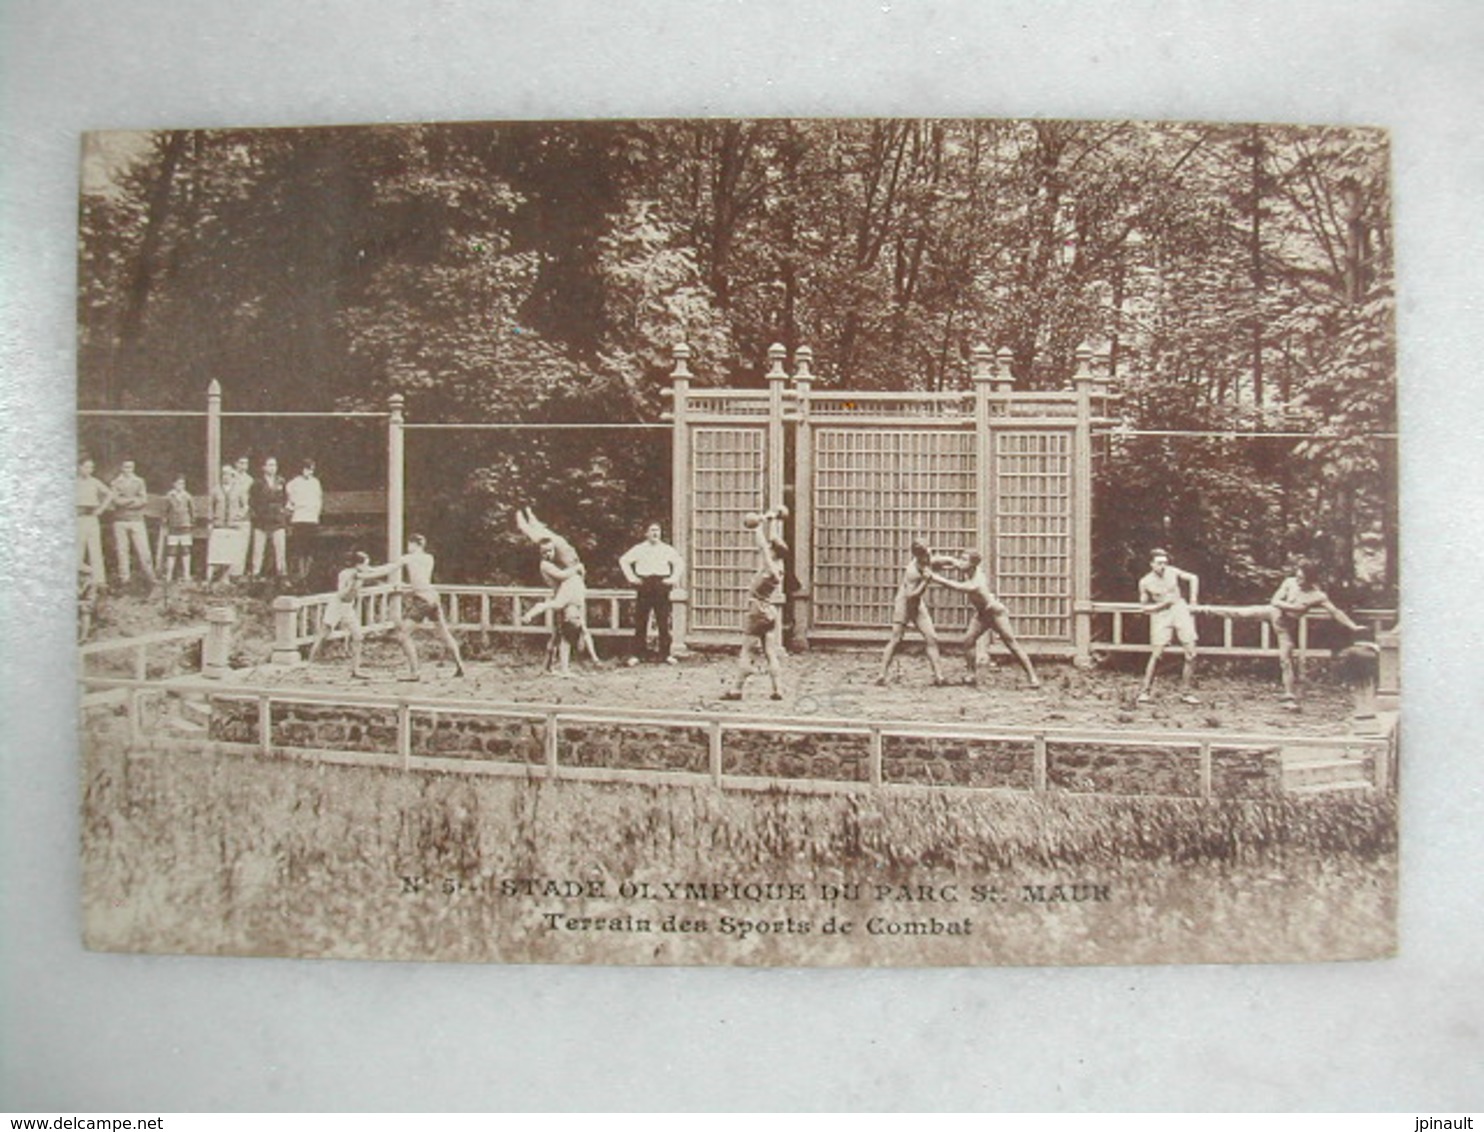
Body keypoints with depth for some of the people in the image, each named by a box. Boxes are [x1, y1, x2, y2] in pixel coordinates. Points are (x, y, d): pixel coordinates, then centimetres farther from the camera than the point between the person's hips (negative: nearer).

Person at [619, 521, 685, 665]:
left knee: (664, 623, 0)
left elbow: (680, 563, 13)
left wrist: (674, 578, 1)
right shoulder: (639, 549, 8)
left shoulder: (667, 550, 11)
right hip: (644, 586, -1)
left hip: (662, 586, 1)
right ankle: (637, 655, 4)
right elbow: (624, 561, 9)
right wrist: (631, 577, -1)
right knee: (640, 622, -1)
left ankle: (665, 654, 6)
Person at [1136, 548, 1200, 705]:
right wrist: (1161, 605, -14)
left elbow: (1193, 578, 13)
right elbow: (1144, 607, 1)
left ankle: (1185, 693, 7)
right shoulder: (1145, 582, -6)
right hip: (1161, 615, -3)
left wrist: (1193, 600, 10)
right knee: (1157, 654, -11)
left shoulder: (1173, 572, -2)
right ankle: (1144, 691, -1)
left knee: (1191, 653, -3)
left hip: (1180, 611, 3)